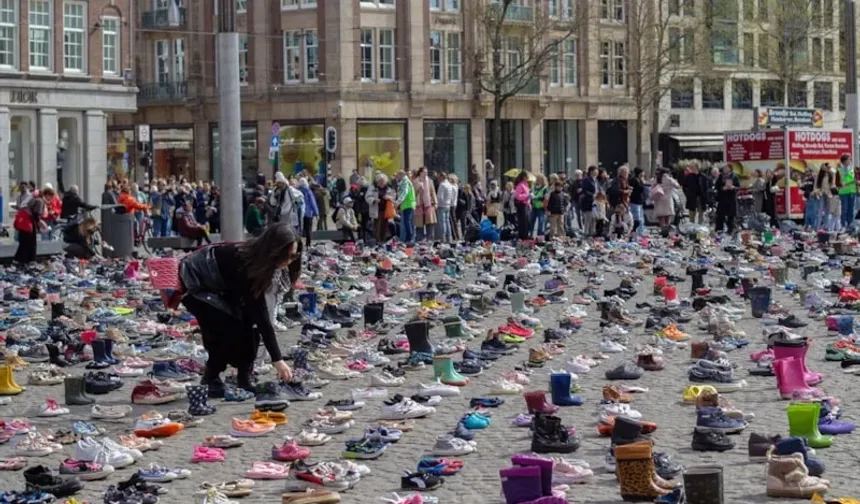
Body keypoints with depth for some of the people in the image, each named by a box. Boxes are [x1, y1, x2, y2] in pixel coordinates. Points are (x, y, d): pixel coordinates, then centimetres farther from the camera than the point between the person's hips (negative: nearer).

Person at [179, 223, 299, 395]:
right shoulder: (246, 263, -36)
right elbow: (260, 315, -35)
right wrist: (277, 360, -33)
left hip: (218, 285, 7)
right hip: (195, 283, -7)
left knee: (249, 327, -9)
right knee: (228, 331, -20)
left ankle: (244, 378, 1)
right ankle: (211, 381, -3)